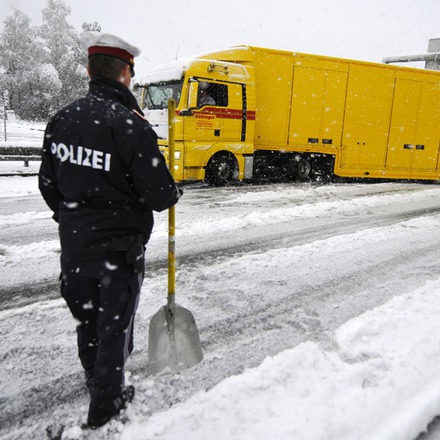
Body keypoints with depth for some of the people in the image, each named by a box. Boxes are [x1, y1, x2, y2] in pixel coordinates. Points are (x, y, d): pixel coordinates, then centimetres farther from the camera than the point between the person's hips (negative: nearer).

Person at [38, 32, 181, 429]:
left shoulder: (61, 120, 1)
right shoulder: (131, 125, -20)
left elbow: (48, 184, 8)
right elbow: (159, 195, -20)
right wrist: (173, 193, 3)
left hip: (73, 244, 6)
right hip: (119, 246, -6)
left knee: (87, 318, 24)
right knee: (114, 322, 11)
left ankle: (96, 378, 48)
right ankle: (106, 403, 28)